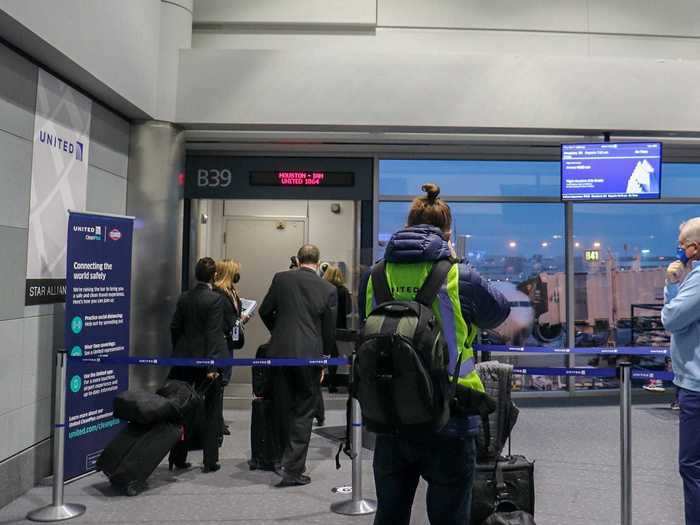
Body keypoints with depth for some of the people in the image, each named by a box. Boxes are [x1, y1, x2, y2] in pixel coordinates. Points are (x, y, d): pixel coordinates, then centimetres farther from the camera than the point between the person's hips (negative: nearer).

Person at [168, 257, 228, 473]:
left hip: (184, 359, 6)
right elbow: (213, 333, -18)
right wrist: (212, 366, -17)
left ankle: (178, 458, 22)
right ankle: (210, 461, 12)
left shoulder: (184, 298, 4)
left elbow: (175, 327, 8)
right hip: (206, 360, -5)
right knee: (211, 412, 7)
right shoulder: (215, 299, -14)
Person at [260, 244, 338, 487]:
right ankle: (293, 468, 6)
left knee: (284, 409, 15)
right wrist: (324, 357, 15)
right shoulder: (329, 289, -2)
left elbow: (265, 311, 7)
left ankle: (289, 457, 29)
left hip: (280, 351, 2)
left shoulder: (281, 278, 0)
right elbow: (329, 330, 2)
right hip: (310, 355, -2)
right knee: (304, 412, 7)